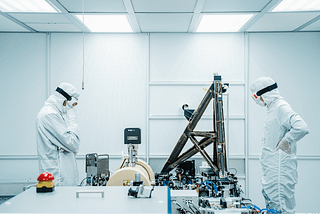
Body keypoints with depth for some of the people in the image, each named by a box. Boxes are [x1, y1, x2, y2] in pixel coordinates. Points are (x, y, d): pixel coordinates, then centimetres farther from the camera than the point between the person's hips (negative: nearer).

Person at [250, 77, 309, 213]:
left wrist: (285, 142, -20)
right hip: (271, 171, 10)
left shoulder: (281, 107, -16)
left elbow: (302, 128, -30)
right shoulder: (273, 108, 15)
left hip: (280, 170, -10)